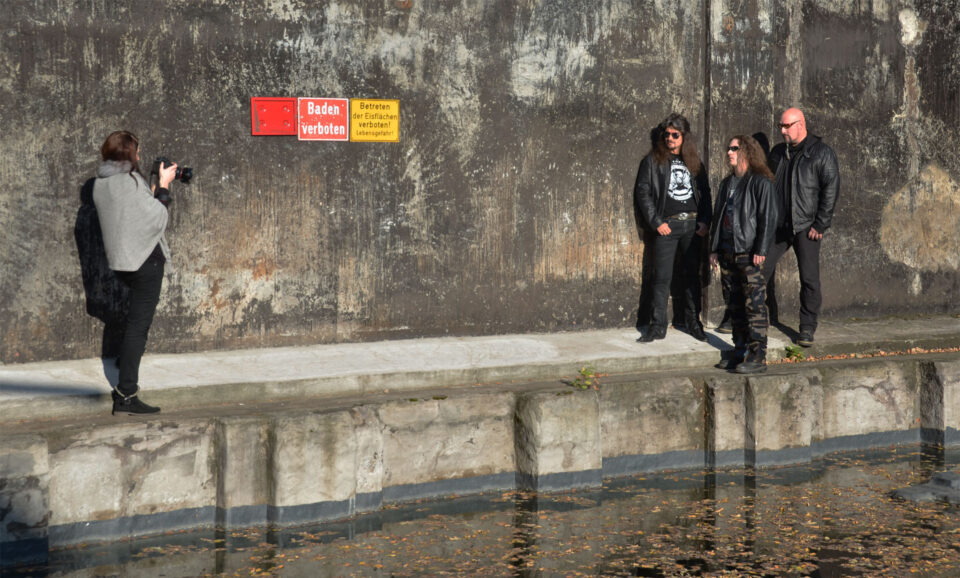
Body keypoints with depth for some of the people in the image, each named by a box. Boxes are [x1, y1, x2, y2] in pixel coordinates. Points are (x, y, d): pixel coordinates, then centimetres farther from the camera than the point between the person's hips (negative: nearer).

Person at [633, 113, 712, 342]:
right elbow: (642, 192, -2)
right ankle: (657, 326, -1)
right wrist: (656, 222, -9)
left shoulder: (694, 162, 13)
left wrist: (705, 221, 2)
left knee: (692, 275, 8)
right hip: (667, 225, -3)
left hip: (692, 224, 3)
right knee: (662, 277, -5)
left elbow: (705, 192, 15)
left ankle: (693, 322, 17)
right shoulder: (653, 161, 3)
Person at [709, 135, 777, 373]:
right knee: (734, 305, 11)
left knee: (755, 305, -8)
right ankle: (740, 351, 20)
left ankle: (757, 357, -7)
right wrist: (714, 249, 16)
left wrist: (761, 250, -16)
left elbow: (768, 217, -11)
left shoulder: (760, 182, -6)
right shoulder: (727, 183, 18)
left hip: (749, 253, -8)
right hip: (727, 252, 8)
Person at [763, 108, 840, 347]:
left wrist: (820, 225, -12)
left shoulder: (822, 153, -4)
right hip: (776, 225, 5)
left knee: (809, 278, -1)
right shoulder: (778, 152, 14)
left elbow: (830, 190, -8)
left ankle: (807, 328, 7)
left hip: (805, 227, -5)